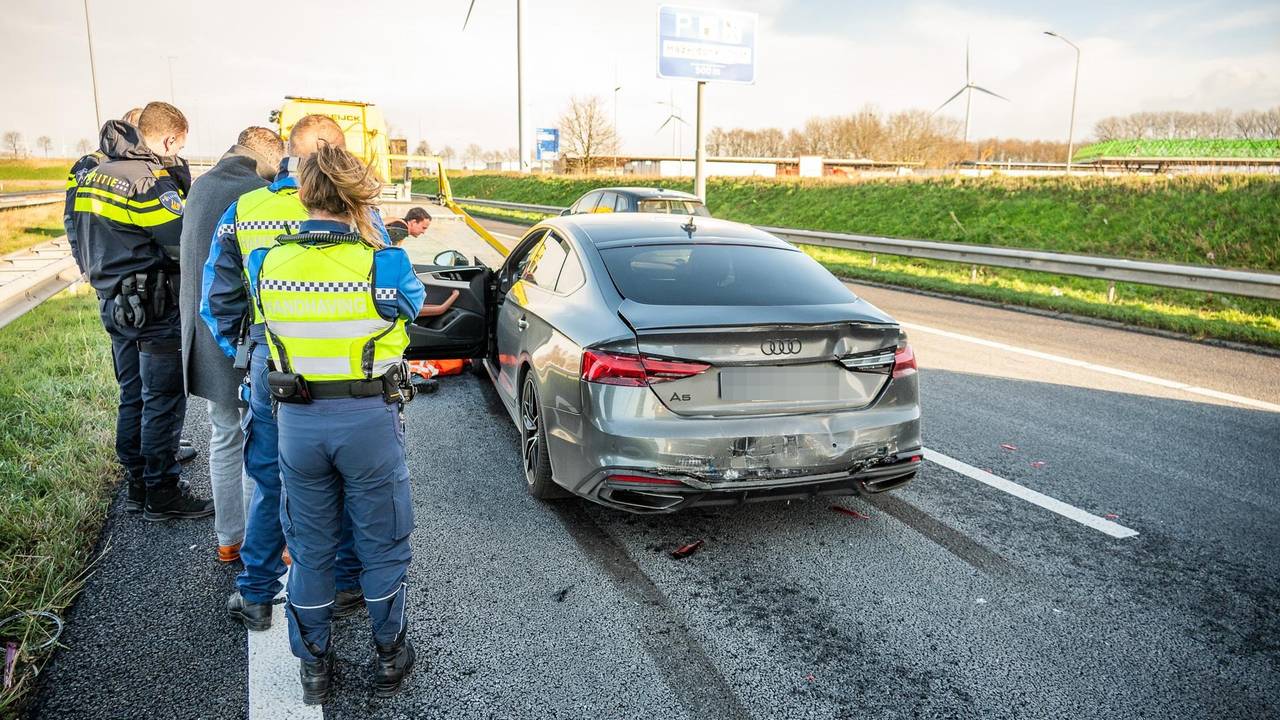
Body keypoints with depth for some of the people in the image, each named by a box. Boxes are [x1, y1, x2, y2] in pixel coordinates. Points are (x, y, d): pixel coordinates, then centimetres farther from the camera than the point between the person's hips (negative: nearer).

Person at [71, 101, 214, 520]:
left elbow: (85, 237, 16)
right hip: (155, 310, -9)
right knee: (164, 403, 0)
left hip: (115, 306, 9)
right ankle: (162, 496, 8)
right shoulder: (150, 180, -17)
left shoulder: (95, 174, 12)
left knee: (133, 398, 16)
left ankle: (137, 485, 26)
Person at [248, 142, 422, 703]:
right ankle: (390, 658, 32)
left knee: (310, 548, 19)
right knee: (383, 544, 16)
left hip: (297, 421, 3)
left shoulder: (266, 264, -5)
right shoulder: (382, 264, -16)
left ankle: (314, 667, 34)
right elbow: (414, 301, 5)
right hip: (370, 421, -2)